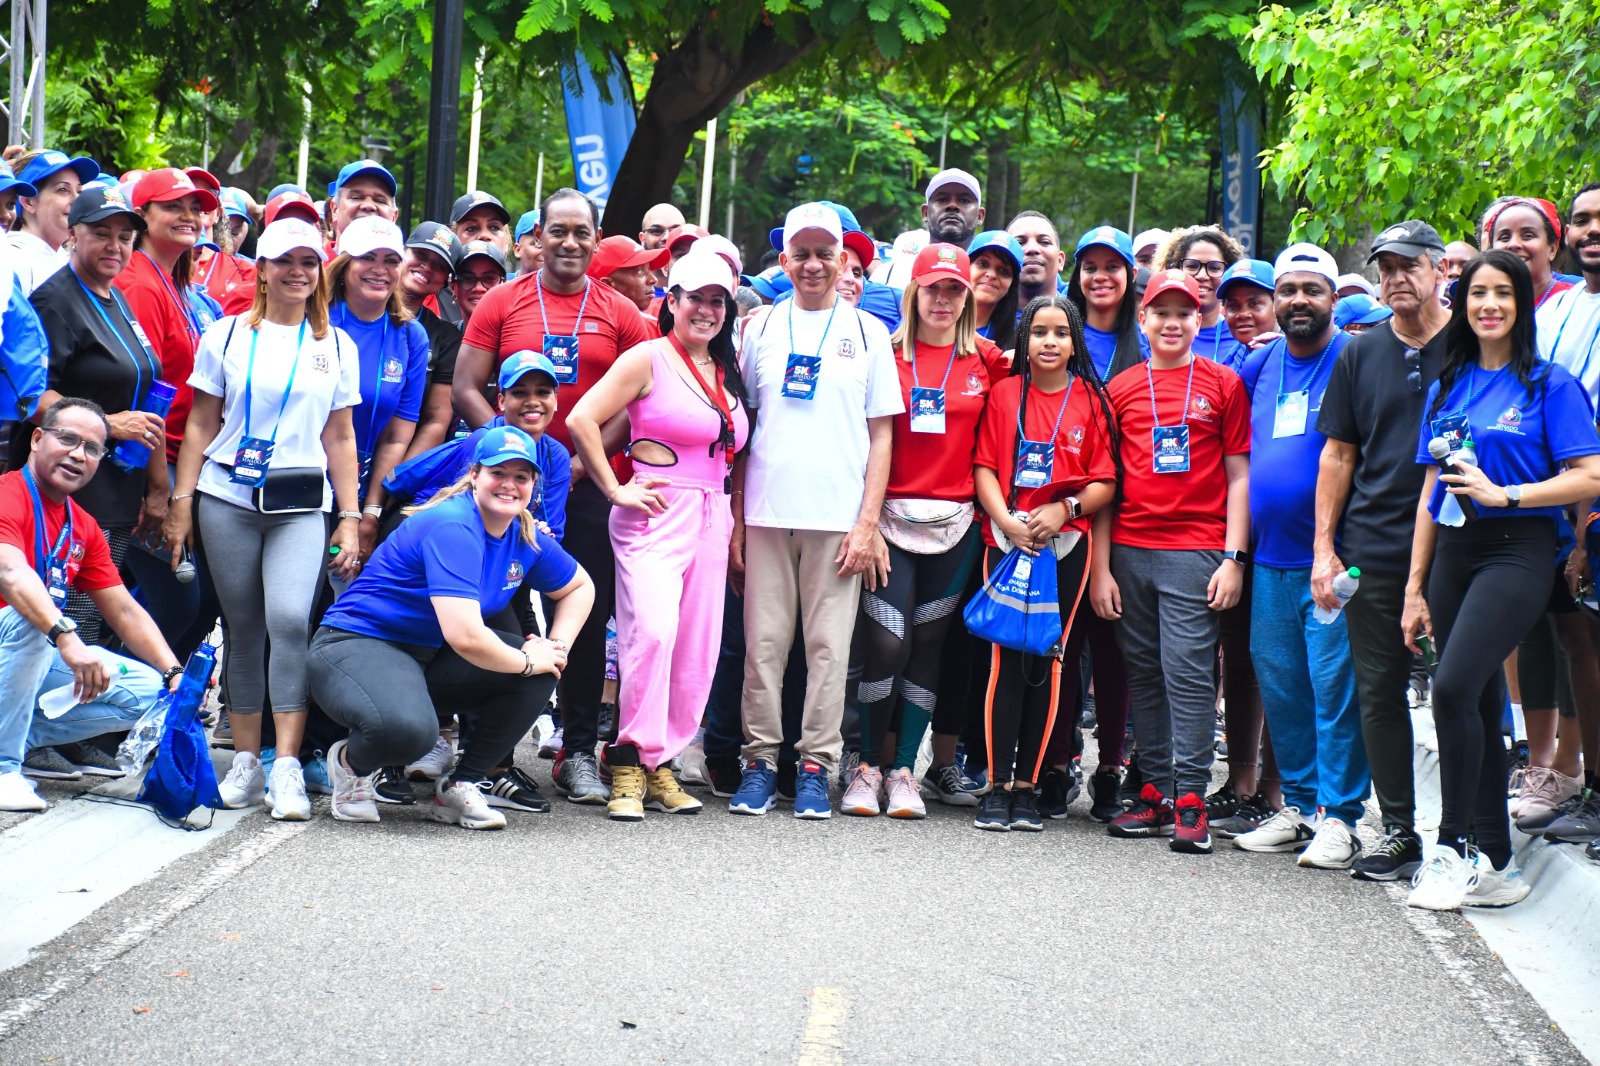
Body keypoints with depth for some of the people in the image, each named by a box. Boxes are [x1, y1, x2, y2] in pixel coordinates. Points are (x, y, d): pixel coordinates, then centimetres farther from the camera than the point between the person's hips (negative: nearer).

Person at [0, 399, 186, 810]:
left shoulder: (83, 527, 10)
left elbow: (124, 611, 11)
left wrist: (175, 673, -3)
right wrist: (67, 638, -50)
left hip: (43, 663, 8)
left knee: (150, 691, -3)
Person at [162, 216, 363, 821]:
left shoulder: (335, 346, 11)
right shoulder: (227, 336, 8)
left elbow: (340, 438, 12)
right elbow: (201, 425, 9)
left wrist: (350, 518, 8)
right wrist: (180, 503, 3)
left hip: (300, 504, 0)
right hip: (227, 499, 1)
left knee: (290, 618, -17)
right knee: (243, 628, 3)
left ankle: (287, 767, -16)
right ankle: (246, 761, 13)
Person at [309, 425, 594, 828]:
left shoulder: (527, 537, 3)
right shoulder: (453, 528, -24)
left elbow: (580, 587, 22)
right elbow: (464, 636, -33)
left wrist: (557, 646, 4)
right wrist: (527, 661, -17)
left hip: (428, 659, 8)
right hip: (357, 645, -8)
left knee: (540, 676, -11)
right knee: (408, 728, -39)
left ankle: (459, 787, 0)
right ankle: (351, 763, -2)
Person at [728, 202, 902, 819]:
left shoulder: (868, 333, 7)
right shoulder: (761, 328, 10)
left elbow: (881, 435, 5)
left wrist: (868, 522, -4)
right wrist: (733, 517, 4)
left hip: (838, 515, -1)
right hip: (765, 512, 1)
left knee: (829, 645, 0)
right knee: (765, 641, 1)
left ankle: (816, 765, 6)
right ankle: (760, 760, 9)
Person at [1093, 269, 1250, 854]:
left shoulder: (1223, 384, 5)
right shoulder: (1122, 388, 10)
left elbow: (1239, 475, 4)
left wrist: (1234, 558, -4)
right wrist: (1100, 565, 6)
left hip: (1196, 551, -3)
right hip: (1130, 551, 3)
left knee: (1188, 671, -8)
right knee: (1144, 674, 7)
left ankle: (1191, 801, -4)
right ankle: (1156, 792, 14)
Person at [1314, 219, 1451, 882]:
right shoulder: (1360, 355, 10)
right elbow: (1338, 455, 12)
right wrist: (1324, 547, 5)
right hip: (1373, 553, 3)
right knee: (1379, 693, 5)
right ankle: (1398, 832, 13)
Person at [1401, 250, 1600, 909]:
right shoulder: (1448, 386, 14)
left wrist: (1503, 494, -15)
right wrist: (1415, 587, 12)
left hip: (1517, 551, -6)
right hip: (1453, 553, 6)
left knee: (1454, 688, -20)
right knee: (1479, 706, 7)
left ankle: (1454, 848, -10)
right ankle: (1493, 862, 14)